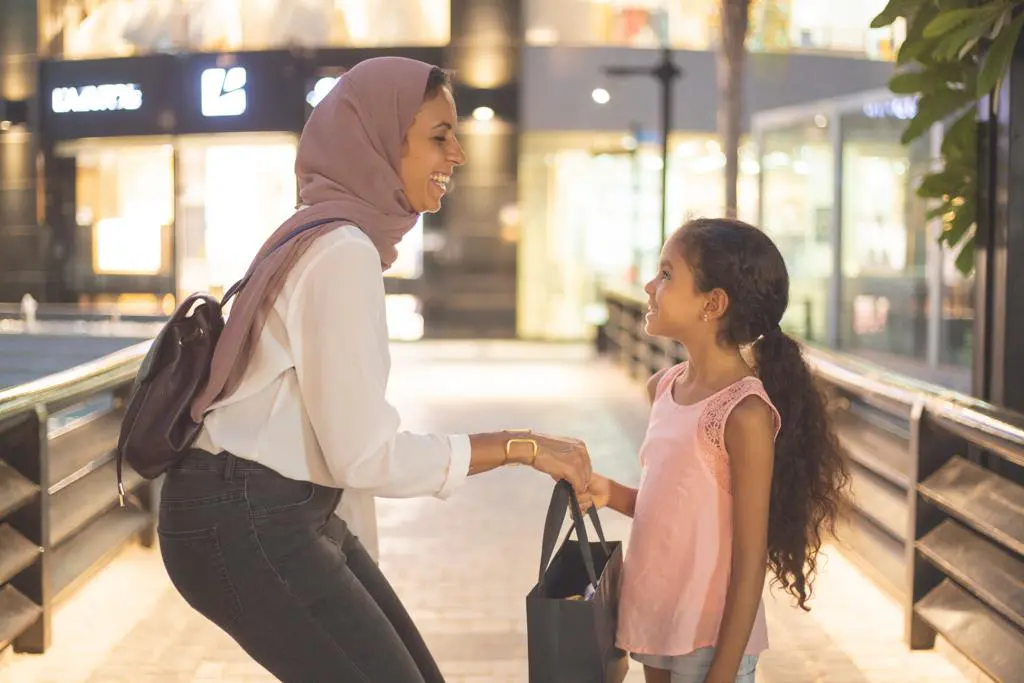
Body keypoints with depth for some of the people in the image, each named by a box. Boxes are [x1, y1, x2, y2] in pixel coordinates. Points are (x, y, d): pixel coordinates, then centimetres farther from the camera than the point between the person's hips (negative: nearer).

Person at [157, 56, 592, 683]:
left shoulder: (338, 239, 12)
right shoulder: (341, 252, -18)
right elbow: (367, 458, -21)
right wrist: (520, 446, -15)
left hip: (295, 513, 10)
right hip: (243, 522, -10)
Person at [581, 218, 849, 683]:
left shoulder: (745, 413, -18)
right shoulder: (663, 389, 4)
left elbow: (750, 564, -17)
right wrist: (612, 495, -2)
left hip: (709, 640, -7)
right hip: (655, 626, 7)